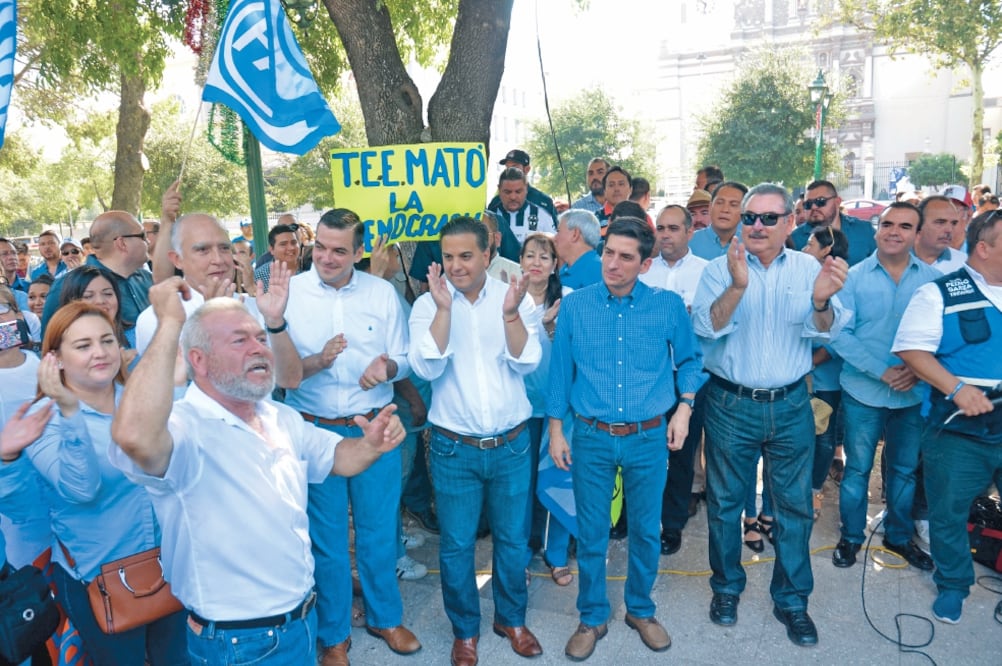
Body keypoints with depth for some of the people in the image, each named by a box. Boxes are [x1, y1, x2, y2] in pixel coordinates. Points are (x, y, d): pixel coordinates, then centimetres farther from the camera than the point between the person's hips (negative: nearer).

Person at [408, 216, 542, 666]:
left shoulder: (516, 298, -5)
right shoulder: (427, 305, -6)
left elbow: (526, 364, -12)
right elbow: (426, 368, -18)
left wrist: (510, 314, -26)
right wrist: (444, 308, -26)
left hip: (511, 444, 1)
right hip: (453, 448, -1)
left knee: (513, 539, 16)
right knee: (456, 546, 11)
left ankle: (511, 618, 39)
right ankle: (465, 629, 33)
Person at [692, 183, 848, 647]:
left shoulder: (808, 268, 0)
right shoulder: (720, 268, -4)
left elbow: (823, 330, -11)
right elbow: (706, 326, -18)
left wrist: (821, 300, -34)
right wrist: (737, 286, -35)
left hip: (790, 405, 1)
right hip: (731, 404, -1)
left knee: (795, 505, 10)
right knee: (724, 501, 11)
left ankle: (791, 600, 28)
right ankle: (726, 587, 32)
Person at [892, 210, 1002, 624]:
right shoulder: (941, 293, -4)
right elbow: (912, 348, -10)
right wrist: (956, 388, -19)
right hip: (959, 430, -3)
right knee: (949, 512, 10)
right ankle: (952, 585, 30)